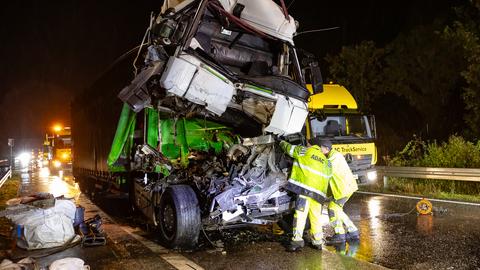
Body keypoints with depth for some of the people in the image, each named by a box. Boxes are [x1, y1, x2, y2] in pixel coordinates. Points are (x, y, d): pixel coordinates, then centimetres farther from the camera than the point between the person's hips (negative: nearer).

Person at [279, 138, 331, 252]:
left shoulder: (305, 151, 6)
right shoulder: (326, 161, 23)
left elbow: (289, 148, 16)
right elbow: (328, 176, 22)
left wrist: (282, 143, 35)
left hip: (305, 188, -6)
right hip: (319, 193, 6)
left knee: (300, 214, -9)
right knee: (316, 217, 15)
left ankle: (297, 240, -16)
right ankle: (318, 242, 22)